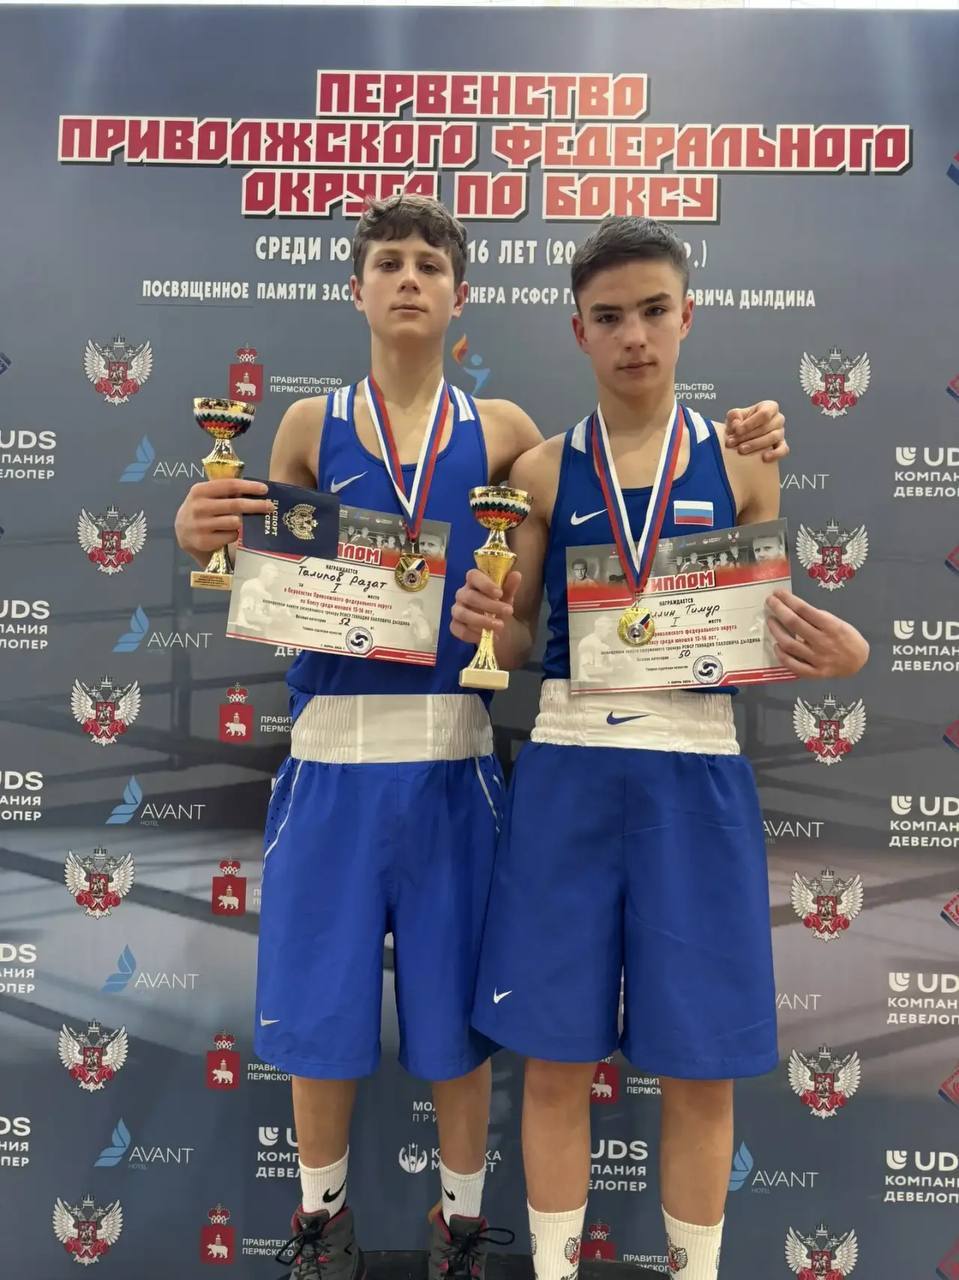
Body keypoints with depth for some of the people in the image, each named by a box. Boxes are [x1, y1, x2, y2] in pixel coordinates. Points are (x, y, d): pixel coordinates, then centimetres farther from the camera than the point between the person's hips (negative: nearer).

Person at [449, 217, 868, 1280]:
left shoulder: (741, 465, 5)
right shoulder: (543, 471, 5)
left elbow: (772, 636, 8)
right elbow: (514, 645, 7)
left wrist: (837, 656, -14)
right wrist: (483, 625, -15)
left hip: (695, 772, 0)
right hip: (567, 772, 0)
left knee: (700, 1066, 9)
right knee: (556, 1056, 9)